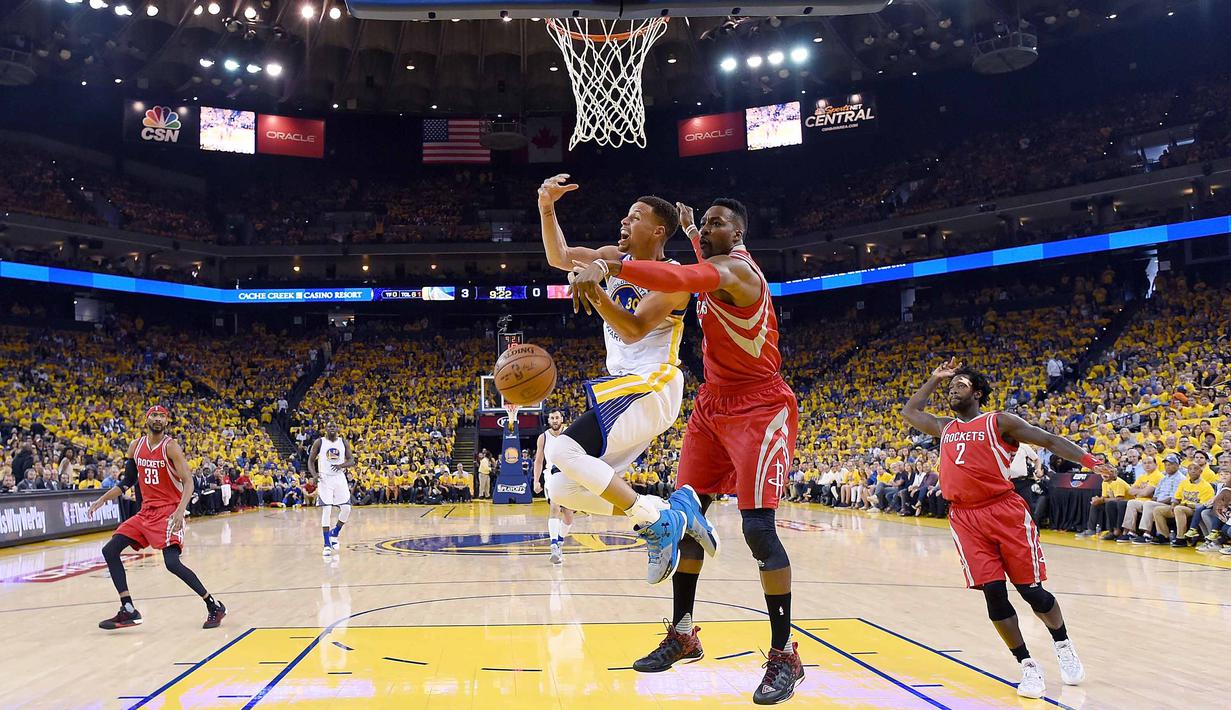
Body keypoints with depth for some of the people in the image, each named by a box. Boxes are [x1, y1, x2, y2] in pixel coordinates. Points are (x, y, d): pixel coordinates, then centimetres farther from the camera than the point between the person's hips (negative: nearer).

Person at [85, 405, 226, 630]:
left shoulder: (171, 447, -12)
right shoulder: (136, 447, 7)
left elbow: (188, 482, -18)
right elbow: (127, 482, 19)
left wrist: (180, 510, -33)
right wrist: (102, 499, 12)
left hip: (169, 512, -7)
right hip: (146, 511, 7)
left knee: (172, 563, -20)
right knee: (109, 551, 2)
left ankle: (214, 606, -8)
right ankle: (128, 611, 6)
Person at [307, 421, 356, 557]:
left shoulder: (343, 442, 5)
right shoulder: (319, 442, -1)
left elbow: (351, 460, 3)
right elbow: (311, 460, 2)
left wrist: (341, 465, -18)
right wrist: (314, 474, -15)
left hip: (340, 478, 3)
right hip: (324, 479, -3)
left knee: (346, 508, -5)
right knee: (326, 510, -10)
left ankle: (334, 533, 21)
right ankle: (327, 544, -5)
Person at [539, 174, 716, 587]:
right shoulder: (616, 259, 13)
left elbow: (634, 330, -23)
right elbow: (559, 258, 10)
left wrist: (595, 287, -35)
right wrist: (546, 207, -3)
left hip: (650, 388, -9)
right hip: (624, 391, 9)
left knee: (563, 449, -27)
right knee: (563, 490, 3)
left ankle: (656, 521, -18)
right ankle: (669, 512, 1)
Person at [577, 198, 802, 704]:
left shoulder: (736, 268, -18)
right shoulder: (717, 267, 11)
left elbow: (679, 279, -41)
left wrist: (609, 266, -48)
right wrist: (691, 232, 39)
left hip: (760, 409, -9)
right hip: (714, 405, 9)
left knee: (758, 527, -14)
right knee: (686, 515, 6)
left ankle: (785, 656, -3)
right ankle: (683, 634, 18)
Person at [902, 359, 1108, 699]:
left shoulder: (1000, 422, 1)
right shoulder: (944, 427, 17)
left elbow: (1049, 440, -1)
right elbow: (909, 412, 30)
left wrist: (1087, 460, -15)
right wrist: (934, 379, 23)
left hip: (1005, 511, -4)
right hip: (965, 518, 4)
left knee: (1030, 590, 0)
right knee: (993, 592, -4)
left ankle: (1063, 645, 28)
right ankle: (1028, 667, 9)